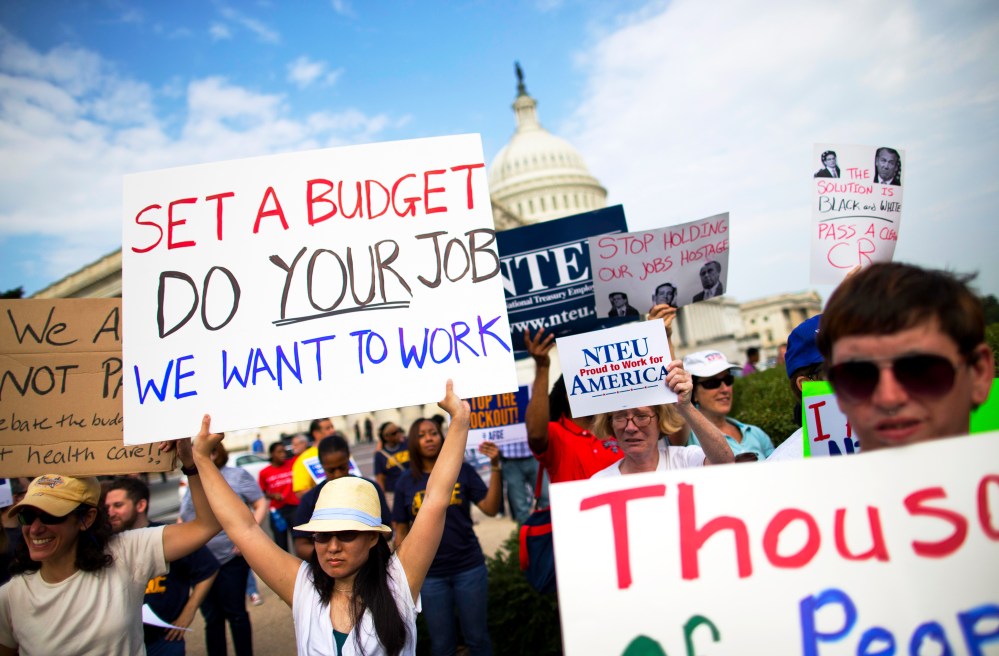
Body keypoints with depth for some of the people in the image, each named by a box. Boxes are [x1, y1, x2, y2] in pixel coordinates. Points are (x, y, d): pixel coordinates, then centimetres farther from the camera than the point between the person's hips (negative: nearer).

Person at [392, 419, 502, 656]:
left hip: (469, 568, -1)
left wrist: (495, 467, -20)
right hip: (429, 574, 1)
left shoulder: (462, 470, -4)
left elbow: (491, 509, -11)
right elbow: (401, 532, 5)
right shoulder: (405, 483, 0)